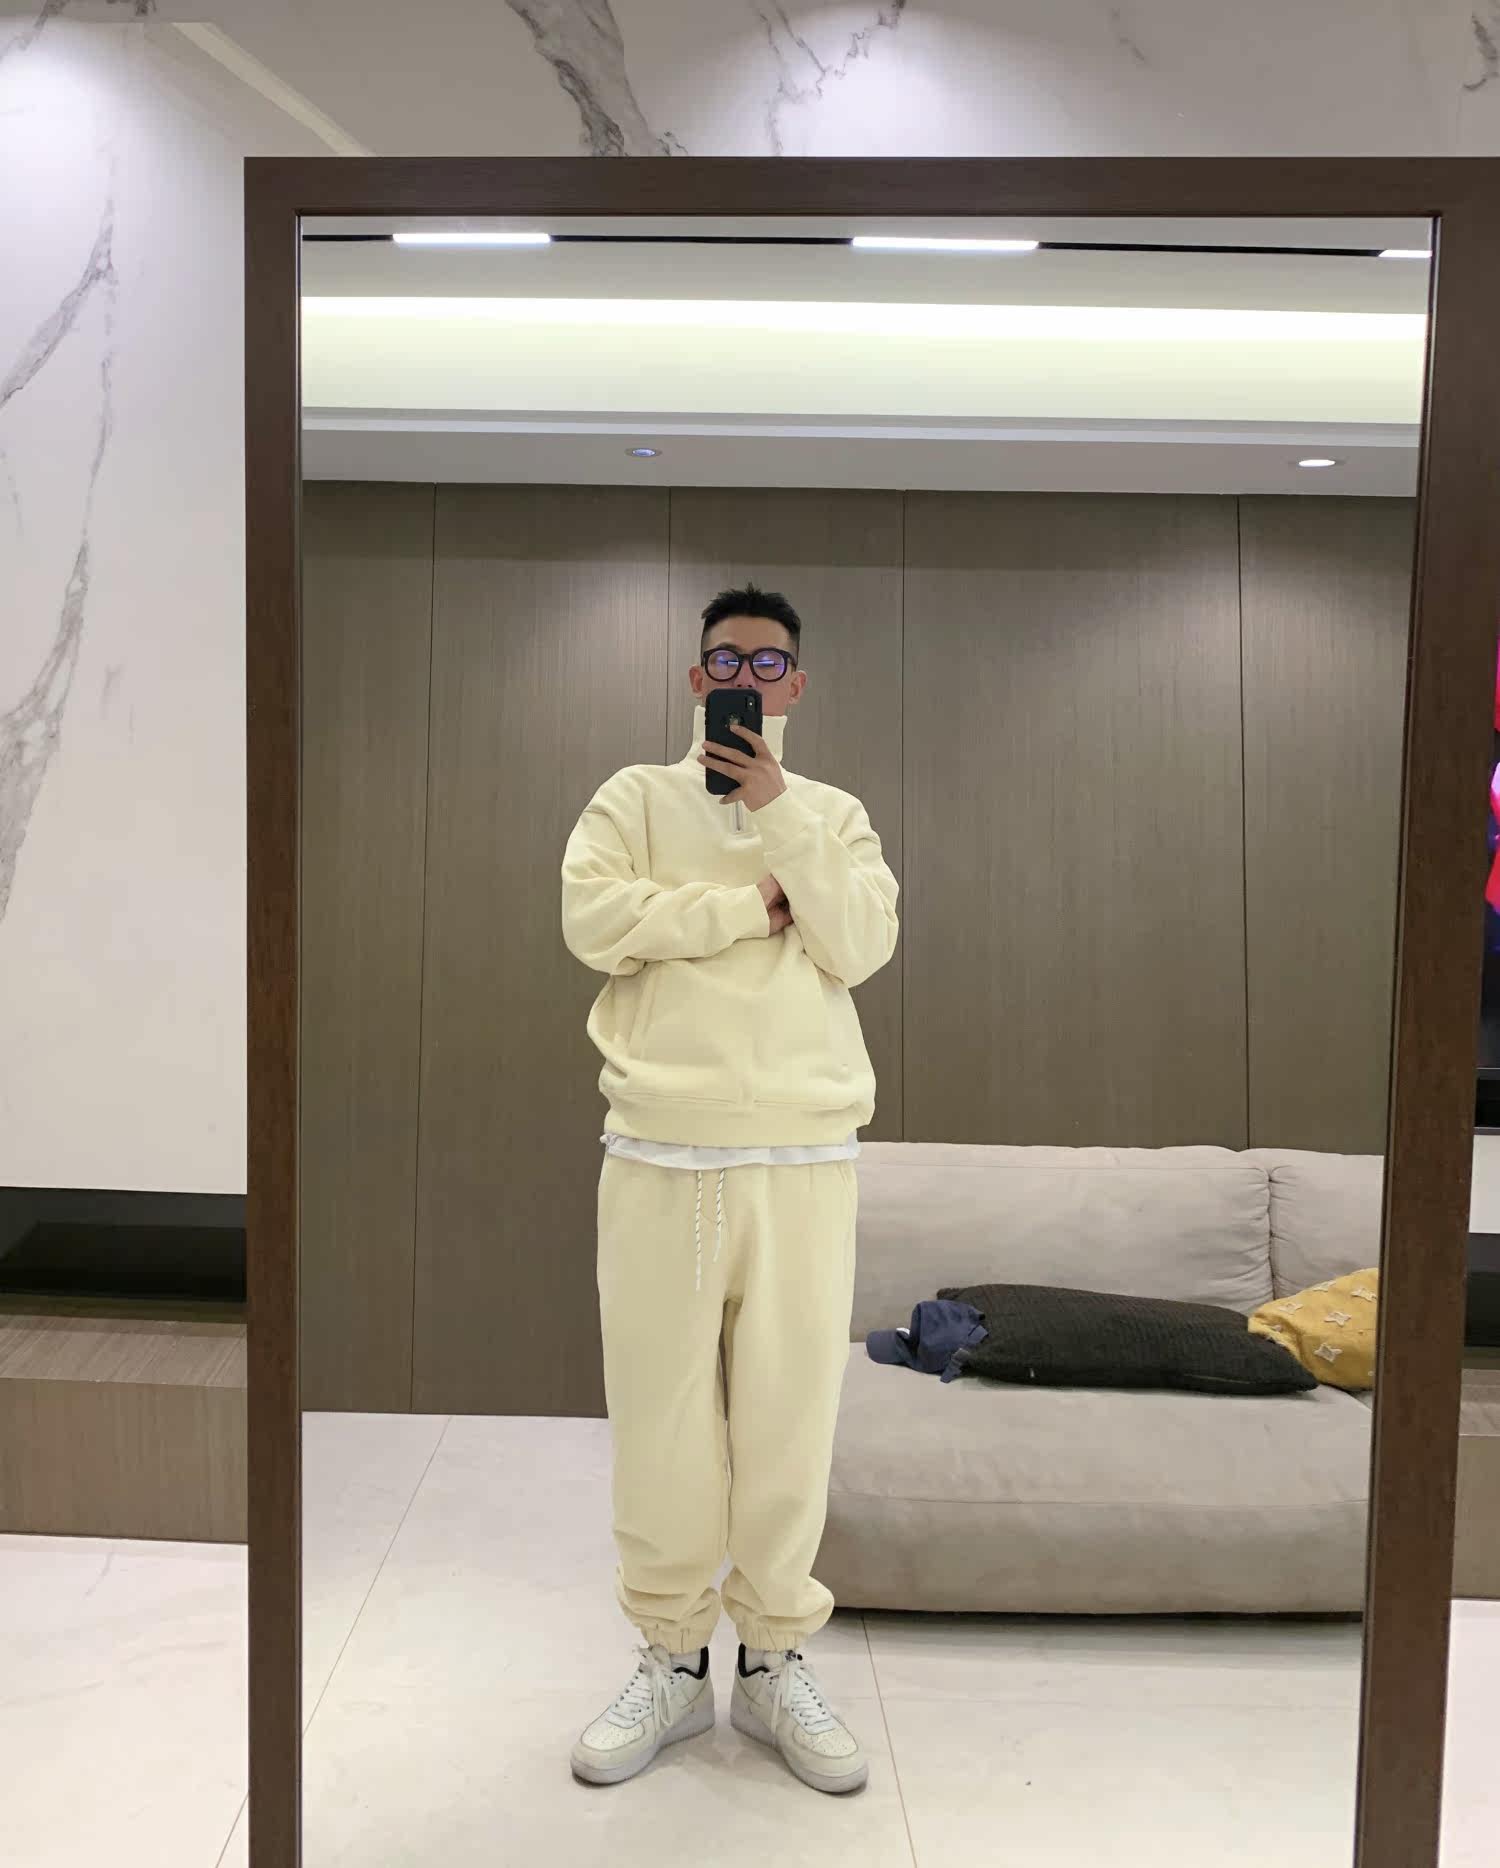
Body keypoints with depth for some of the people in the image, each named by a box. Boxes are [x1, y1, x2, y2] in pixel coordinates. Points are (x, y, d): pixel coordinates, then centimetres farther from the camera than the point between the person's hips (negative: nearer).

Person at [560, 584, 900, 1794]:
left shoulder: (835, 816, 12)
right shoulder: (635, 796, 8)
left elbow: (858, 948, -4)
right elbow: (592, 921, -9)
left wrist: (778, 813, -9)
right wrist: (756, 902, -8)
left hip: (803, 1160, 1)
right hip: (659, 1158, -1)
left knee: (791, 1417, 6)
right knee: (661, 1414, 5)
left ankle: (776, 1662, 24)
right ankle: (670, 1660, 24)